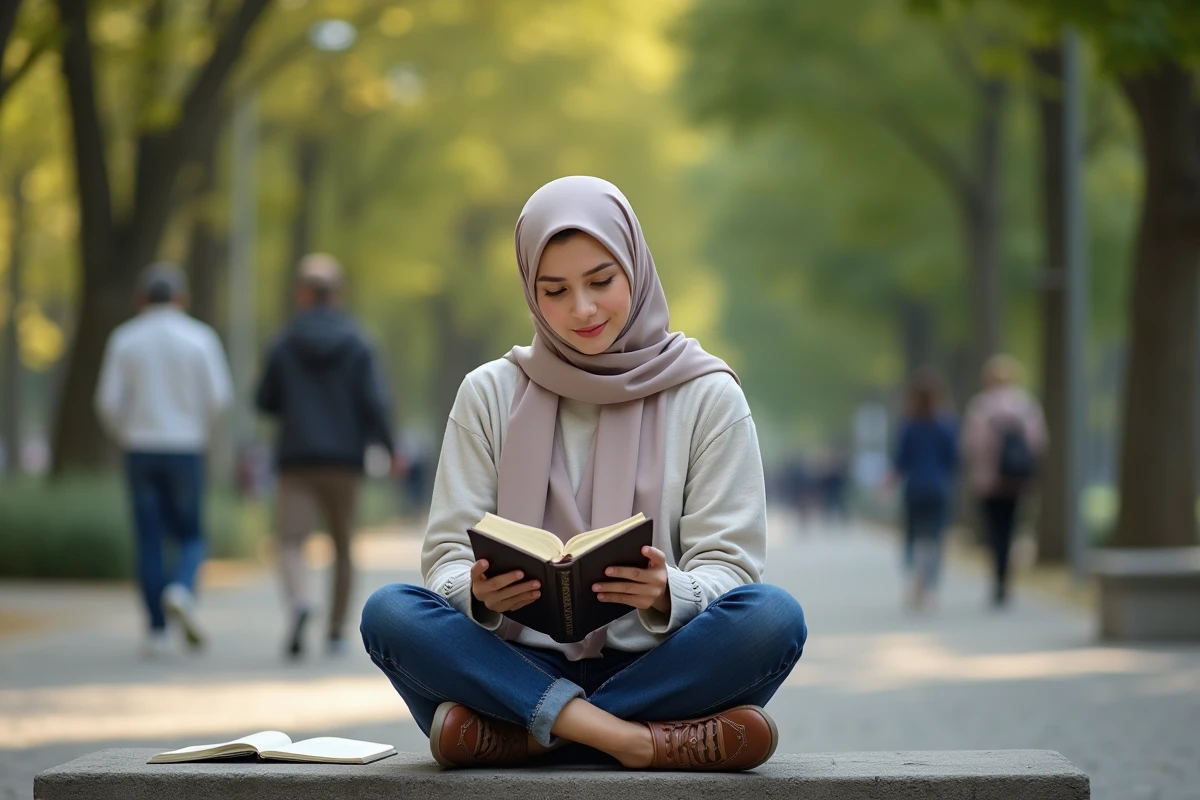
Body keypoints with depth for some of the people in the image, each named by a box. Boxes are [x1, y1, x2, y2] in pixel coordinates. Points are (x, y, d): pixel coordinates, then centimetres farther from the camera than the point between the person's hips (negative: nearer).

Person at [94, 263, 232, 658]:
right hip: (186, 450, -1)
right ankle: (181, 592, -19)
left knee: (149, 542, 7)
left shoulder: (124, 339, 0)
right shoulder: (200, 337, -1)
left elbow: (108, 401, -4)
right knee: (191, 537, 11)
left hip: (140, 450, 1)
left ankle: (157, 632, 3)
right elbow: (219, 396, -6)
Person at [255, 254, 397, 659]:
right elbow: (375, 402, -10)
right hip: (345, 459, 1)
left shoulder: (284, 344, -1)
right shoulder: (357, 344, -2)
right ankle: (336, 632, 19)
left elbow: (265, 401, 6)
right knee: (343, 547, 16)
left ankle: (299, 601, -36)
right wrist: (390, 449, 3)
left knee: (291, 545, -6)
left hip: (297, 460, -1)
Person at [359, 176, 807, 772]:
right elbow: (447, 557, 4)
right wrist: (479, 595, -21)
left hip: (655, 667, 0)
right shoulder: (491, 394, 10)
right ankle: (642, 741, -33)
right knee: (389, 613, -27)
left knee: (774, 617, -30)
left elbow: (729, 565, -1)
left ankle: (514, 736, -27)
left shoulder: (708, 396, 6)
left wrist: (668, 595, -25)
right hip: (525, 666, 1)